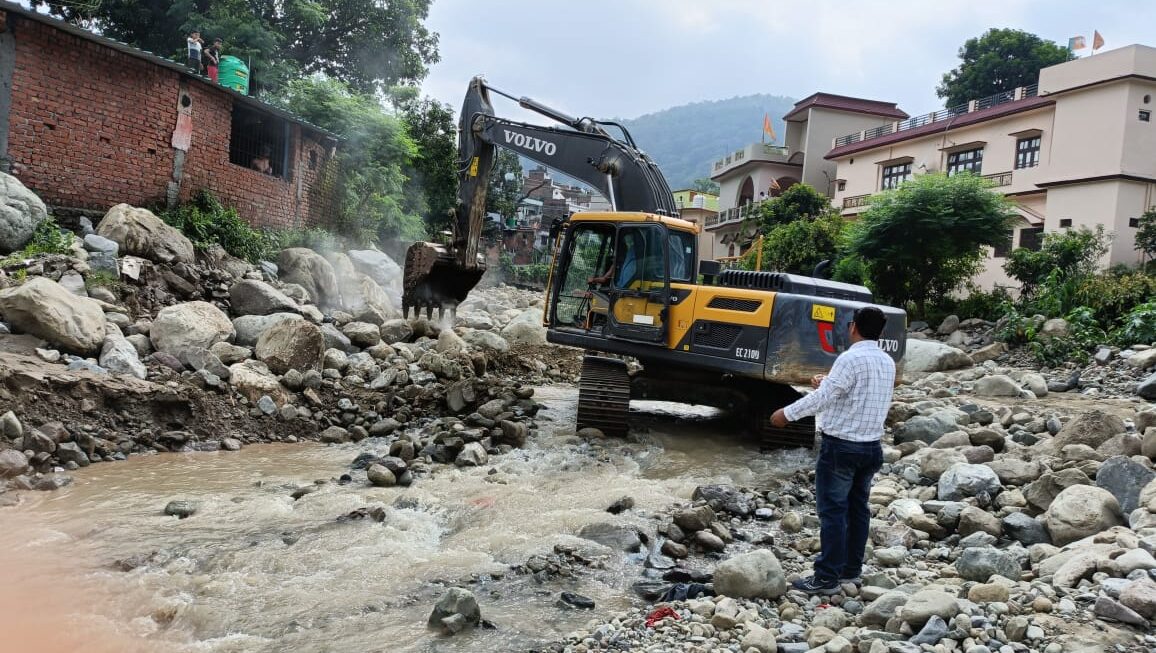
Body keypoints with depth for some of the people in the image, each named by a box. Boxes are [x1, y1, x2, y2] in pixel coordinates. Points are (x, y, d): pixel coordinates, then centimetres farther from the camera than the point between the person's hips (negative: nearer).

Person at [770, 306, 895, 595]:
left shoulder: (851, 359, -18)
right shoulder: (887, 363, 8)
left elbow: (823, 398, -20)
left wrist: (787, 413, -11)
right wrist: (828, 383, 27)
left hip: (841, 446, -8)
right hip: (871, 447, 8)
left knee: (833, 510, -3)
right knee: (858, 508, 15)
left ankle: (827, 578, -1)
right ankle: (851, 569, 25)